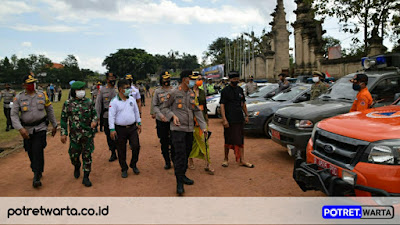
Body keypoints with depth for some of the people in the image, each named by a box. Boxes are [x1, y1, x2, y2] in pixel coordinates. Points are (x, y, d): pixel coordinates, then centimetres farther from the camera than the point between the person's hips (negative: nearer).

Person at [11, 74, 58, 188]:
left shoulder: (42, 95, 1)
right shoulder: (19, 97, -2)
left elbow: (50, 110, 10)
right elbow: (14, 114, -6)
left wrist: (54, 125, 13)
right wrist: (20, 128, -20)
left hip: (40, 128, -1)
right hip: (26, 130, 1)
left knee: (38, 151, -11)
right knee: (30, 153, 8)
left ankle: (36, 177, -6)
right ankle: (37, 171, 32)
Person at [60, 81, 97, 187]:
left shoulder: (88, 102, 2)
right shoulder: (68, 103, -1)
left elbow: (94, 113, 11)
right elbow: (64, 119, 3)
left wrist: (94, 121, -11)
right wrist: (63, 133, -2)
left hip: (88, 134, 0)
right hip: (74, 135, 0)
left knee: (87, 156, 3)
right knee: (74, 155, 10)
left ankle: (86, 177, 13)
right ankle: (77, 167, 43)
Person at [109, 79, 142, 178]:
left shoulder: (132, 99, 6)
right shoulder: (114, 102, -8)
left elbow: (136, 112, 16)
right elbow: (111, 116, -9)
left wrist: (139, 123, 16)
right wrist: (112, 129, -13)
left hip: (132, 128, 3)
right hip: (120, 129, -3)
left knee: (136, 146, -1)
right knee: (121, 151, 6)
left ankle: (133, 165, 23)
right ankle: (124, 169, 23)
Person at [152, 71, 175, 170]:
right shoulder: (157, 91, 3)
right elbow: (154, 105, 2)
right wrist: (160, 115, -12)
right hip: (161, 121, 1)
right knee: (164, 142, 8)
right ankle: (167, 162, 21)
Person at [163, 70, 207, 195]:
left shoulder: (192, 94, 9)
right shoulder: (174, 93, -6)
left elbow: (197, 111, 12)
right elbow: (165, 107, 3)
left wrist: (203, 126, 9)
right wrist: (173, 116, -15)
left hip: (190, 129, 6)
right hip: (178, 129, -6)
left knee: (187, 153, 13)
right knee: (180, 155, -9)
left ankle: (183, 175, 29)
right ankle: (179, 183, -4)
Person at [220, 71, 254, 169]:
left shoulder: (240, 90, 12)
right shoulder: (225, 91, -4)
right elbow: (222, 106, -9)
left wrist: (246, 115, 14)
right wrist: (224, 119, -17)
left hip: (240, 119, 5)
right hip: (229, 120, -4)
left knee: (240, 140, 6)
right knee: (228, 141, 5)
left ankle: (242, 160, 12)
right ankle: (226, 159, 20)